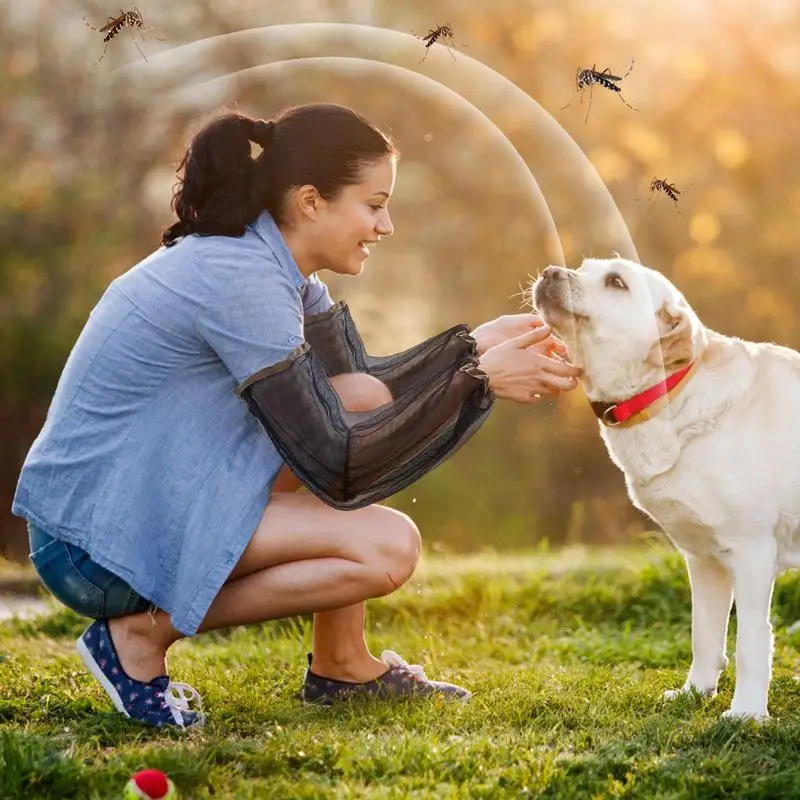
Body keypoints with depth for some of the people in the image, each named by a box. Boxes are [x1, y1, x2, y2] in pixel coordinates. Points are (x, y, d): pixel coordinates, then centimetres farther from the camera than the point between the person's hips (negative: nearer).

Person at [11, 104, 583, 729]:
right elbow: (335, 466, -20)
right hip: (96, 545, -10)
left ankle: (341, 665, 10)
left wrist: (477, 344, 7)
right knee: (388, 547, -16)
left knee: (361, 398, 6)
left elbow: (359, 388, 19)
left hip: (146, 498, 10)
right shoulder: (241, 280, -22)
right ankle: (146, 631, -6)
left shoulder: (271, 264, 6)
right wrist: (476, 378, -14)